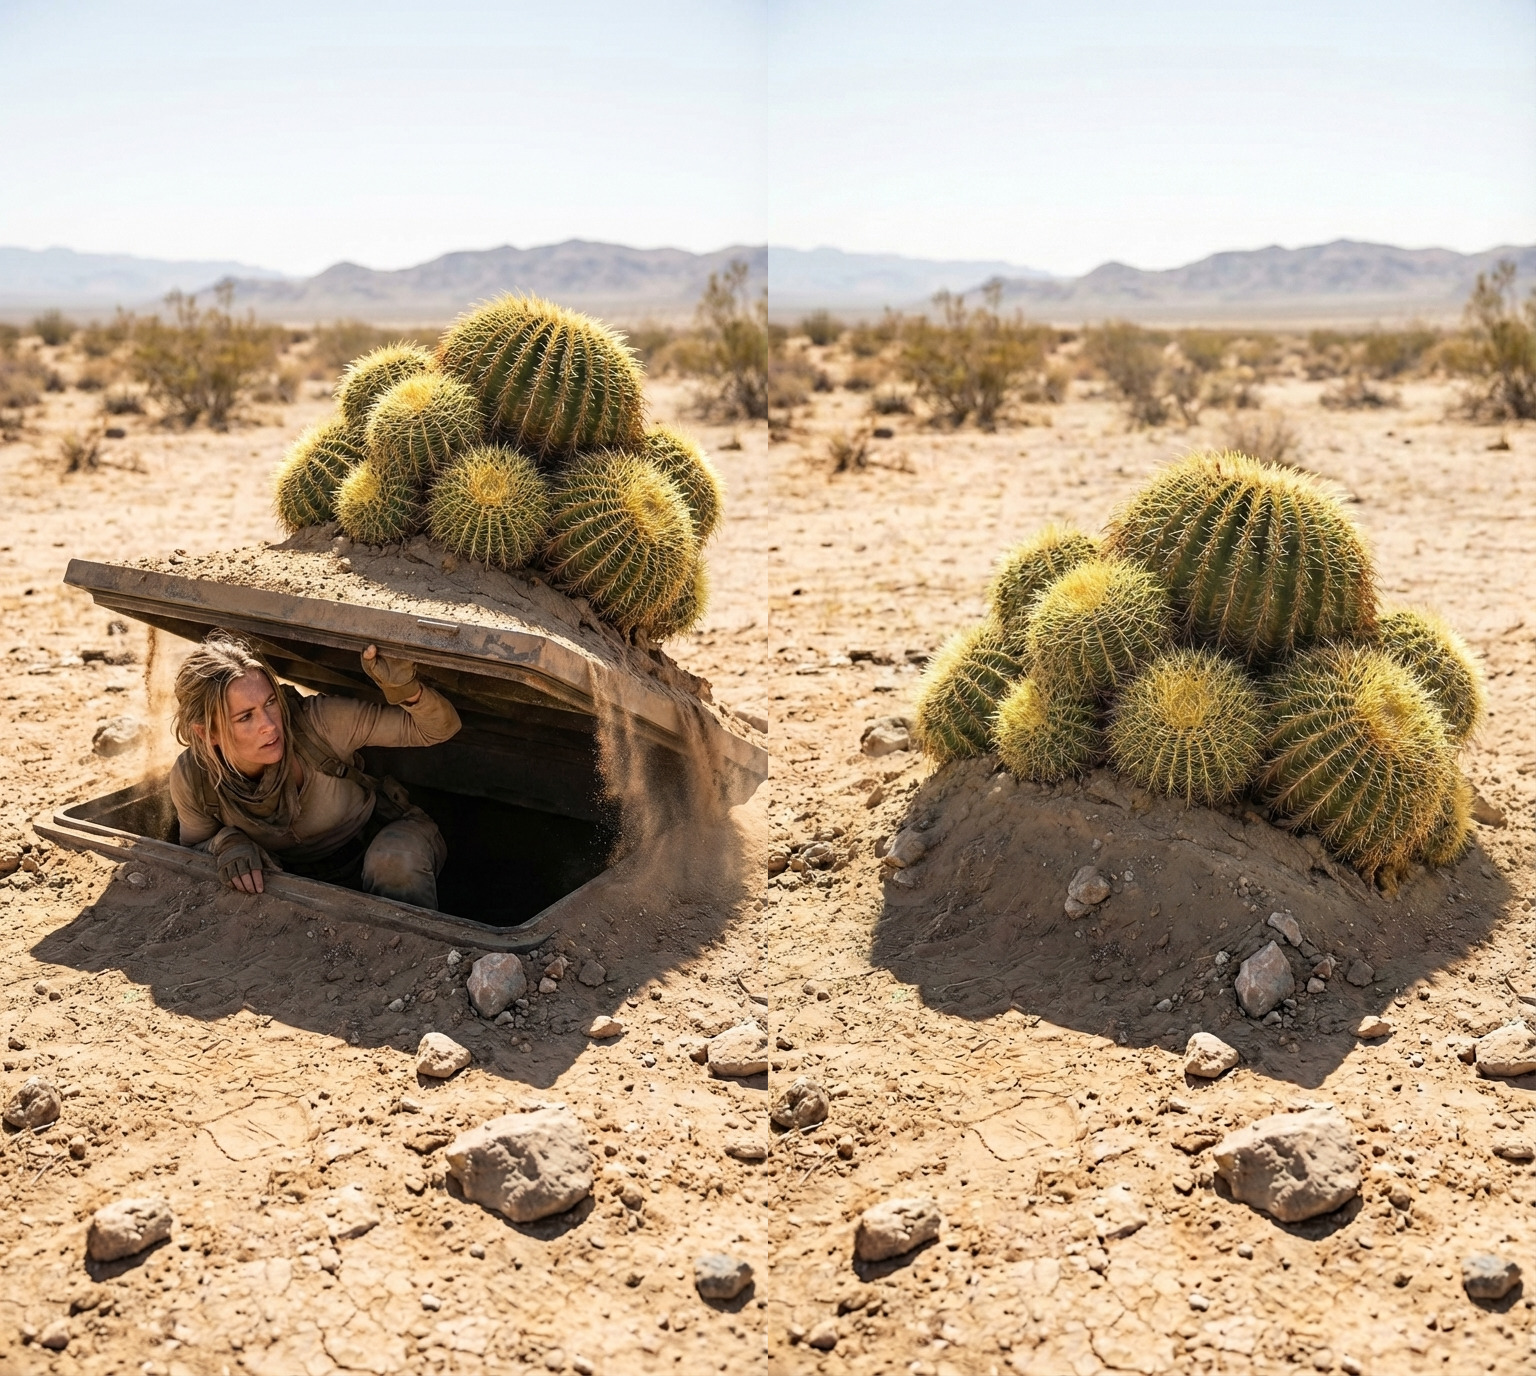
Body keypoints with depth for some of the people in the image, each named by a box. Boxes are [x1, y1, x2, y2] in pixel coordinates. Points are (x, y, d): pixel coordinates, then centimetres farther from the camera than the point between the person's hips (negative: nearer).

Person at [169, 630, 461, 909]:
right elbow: (193, 852, 0)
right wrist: (226, 843, -24)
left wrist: (406, 690, -46)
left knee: (395, 861, -36)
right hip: (299, 876, 3)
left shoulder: (320, 722, -29)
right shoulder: (191, 779, -21)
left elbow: (439, 728, -24)